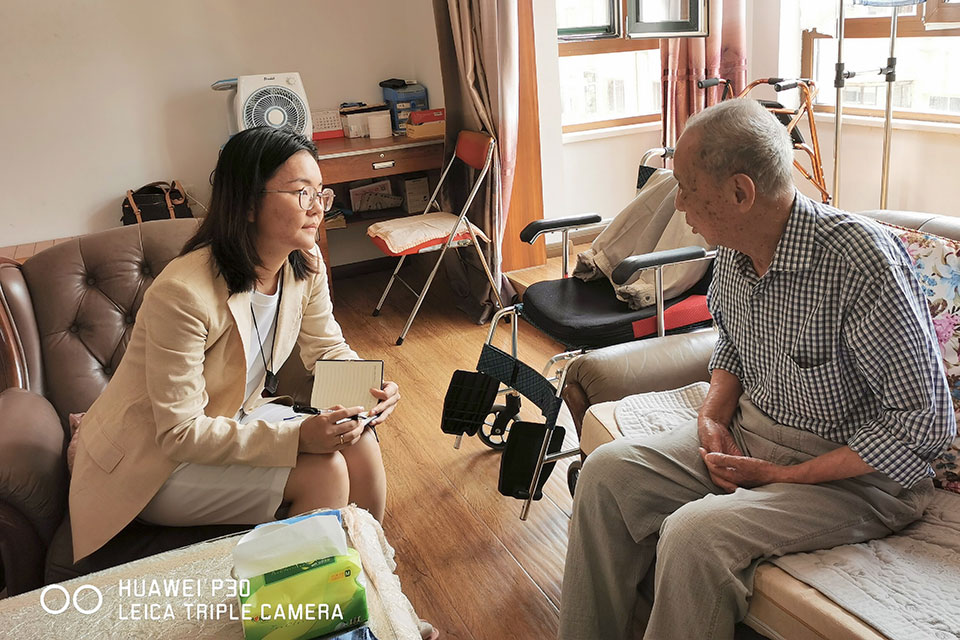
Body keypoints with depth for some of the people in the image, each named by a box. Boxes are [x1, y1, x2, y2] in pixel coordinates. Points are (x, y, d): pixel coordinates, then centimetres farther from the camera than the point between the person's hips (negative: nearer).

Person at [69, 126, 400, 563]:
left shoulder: (306, 264, -10)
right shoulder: (183, 294, -32)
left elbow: (328, 349, 4)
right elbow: (180, 434, -27)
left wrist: (369, 387, -18)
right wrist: (297, 437, -35)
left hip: (232, 419, 7)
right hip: (151, 459, -7)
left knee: (358, 444, -12)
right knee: (323, 471, -22)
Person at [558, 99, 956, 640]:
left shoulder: (862, 260, -26)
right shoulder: (732, 251, -3)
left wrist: (786, 475, -20)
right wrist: (714, 416, -2)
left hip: (856, 472, -7)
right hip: (747, 433, 7)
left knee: (694, 534, -29)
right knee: (608, 471, -5)